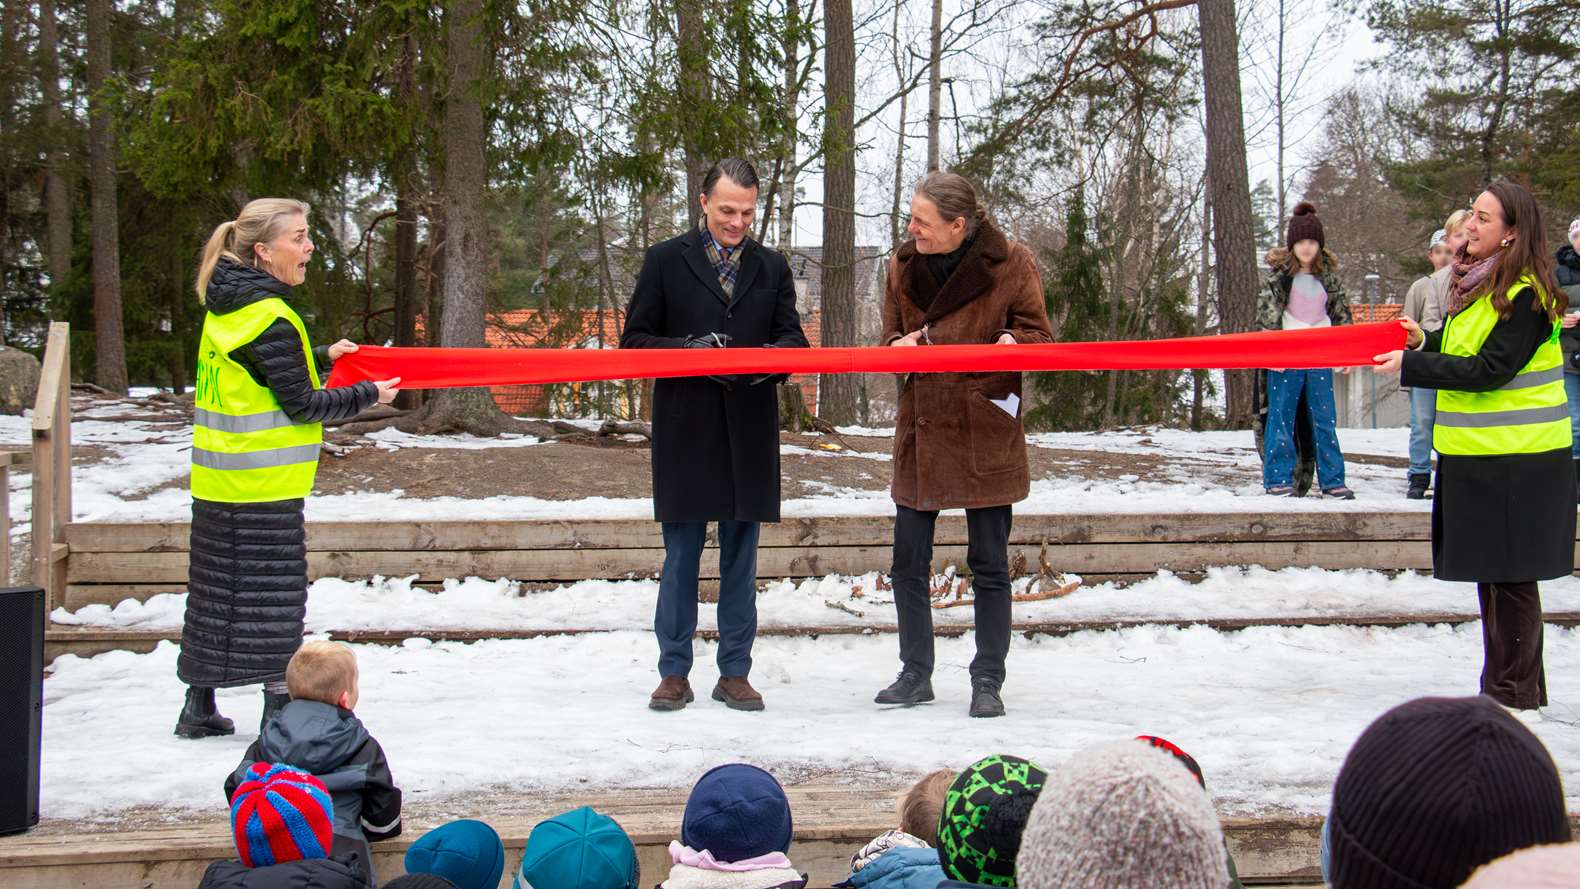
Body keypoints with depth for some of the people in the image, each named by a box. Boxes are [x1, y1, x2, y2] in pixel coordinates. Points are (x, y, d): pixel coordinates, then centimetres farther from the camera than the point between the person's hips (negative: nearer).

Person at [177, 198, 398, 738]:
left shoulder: (226, 309, 10)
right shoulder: (270, 319, -17)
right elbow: (301, 405, -14)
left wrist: (322, 357, 22)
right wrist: (368, 395, -3)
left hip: (218, 482, 9)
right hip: (265, 488, -9)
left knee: (216, 593, 14)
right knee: (275, 596, 0)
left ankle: (198, 709, 22)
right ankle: (278, 711, 5)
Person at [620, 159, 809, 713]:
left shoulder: (773, 268, 12)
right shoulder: (665, 261, 3)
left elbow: (795, 341, 10)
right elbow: (634, 341, 1)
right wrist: (691, 350, -16)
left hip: (750, 435, 2)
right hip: (685, 433, -2)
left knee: (741, 557, 7)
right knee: (681, 555, 2)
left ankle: (735, 673, 15)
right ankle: (674, 672, 11)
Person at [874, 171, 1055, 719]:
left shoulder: (1010, 263, -7)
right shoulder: (903, 265, 5)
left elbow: (1040, 336, -1)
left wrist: (1014, 342, -24)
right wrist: (900, 344, -9)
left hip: (985, 434, -4)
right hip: (921, 432, 4)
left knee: (989, 564, 3)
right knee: (908, 561, 7)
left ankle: (988, 681, 15)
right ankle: (916, 675, 20)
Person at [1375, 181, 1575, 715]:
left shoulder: (1526, 294, -15)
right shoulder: (1478, 284, 12)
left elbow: (1489, 370, -20)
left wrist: (1411, 365, -17)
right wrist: (1424, 342, 2)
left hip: (1518, 462, -9)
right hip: (1478, 455, 9)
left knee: (1511, 575, -3)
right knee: (1491, 572, 14)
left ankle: (1517, 697, 6)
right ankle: (1501, 689, 24)